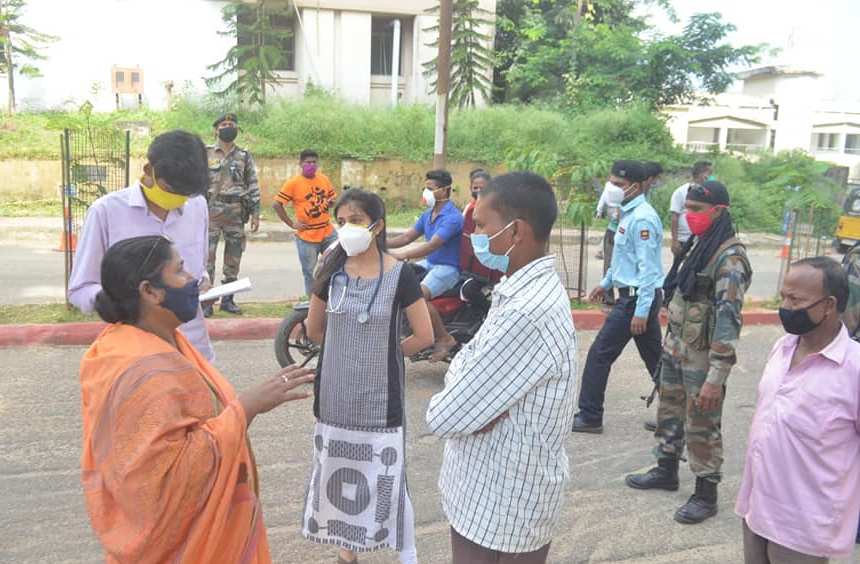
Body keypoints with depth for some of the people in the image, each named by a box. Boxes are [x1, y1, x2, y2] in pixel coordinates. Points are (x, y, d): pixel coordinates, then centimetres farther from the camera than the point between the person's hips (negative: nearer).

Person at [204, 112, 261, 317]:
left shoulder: (245, 156, 9)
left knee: (233, 259, 6)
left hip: (236, 213, 2)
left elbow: (253, 186, 8)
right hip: (211, 211, -2)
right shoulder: (205, 153, 4)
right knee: (207, 257, -5)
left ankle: (227, 300, 17)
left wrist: (255, 213, 2)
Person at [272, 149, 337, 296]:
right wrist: (291, 224, -12)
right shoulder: (293, 183, -10)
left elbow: (332, 198, 20)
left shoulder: (324, 179, 4)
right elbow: (276, 205, -11)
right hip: (307, 236, -4)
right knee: (310, 272, 6)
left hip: (328, 233, 4)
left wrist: (330, 202, -1)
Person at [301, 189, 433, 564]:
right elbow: (314, 330, 11)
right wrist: (347, 350, 10)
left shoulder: (400, 276, -11)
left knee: (386, 474, 1)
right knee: (339, 470, 14)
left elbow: (424, 336, -8)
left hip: (380, 393, -4)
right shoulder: (332, 271, -1)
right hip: (335, 391, 4)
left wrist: (384, 351, 2)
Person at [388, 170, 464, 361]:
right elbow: (407, 237, 9)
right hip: (428, 263, 9)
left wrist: (402, 255, -37)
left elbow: (432, 245, -29)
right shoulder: (427, 215, 11)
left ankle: (444, 339, -17)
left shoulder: (452, 217, -19)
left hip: (447, 268, -9)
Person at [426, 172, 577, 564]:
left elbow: (444, 417, -27)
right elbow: (463, 366, 3)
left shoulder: (527, 314, -31)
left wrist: (445, 400, -9)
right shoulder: (532, 289, 2)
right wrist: (469, 392, -15)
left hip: (500, 509, -8)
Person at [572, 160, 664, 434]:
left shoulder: (642, 219, -18)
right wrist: (606, 283, 26)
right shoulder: (629, 214, 12)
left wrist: (641, 311, -23)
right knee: (654, 357, 15)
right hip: (636, 296, 10)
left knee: (599, 354, -3)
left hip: (636, 298, -10)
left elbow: (648, 268, -22)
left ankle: (589, 417, 7)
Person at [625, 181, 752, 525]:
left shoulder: (729, 258, -20)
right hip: (675, 350, 9)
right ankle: (666, 471, 40)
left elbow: (728, 320, -25)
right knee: (669, 413, 21)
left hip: (702, 358, -8)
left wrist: (716, 377, -27)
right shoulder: (698, 245, 8)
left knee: (702, 428, 5)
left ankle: (706, 496, 20)